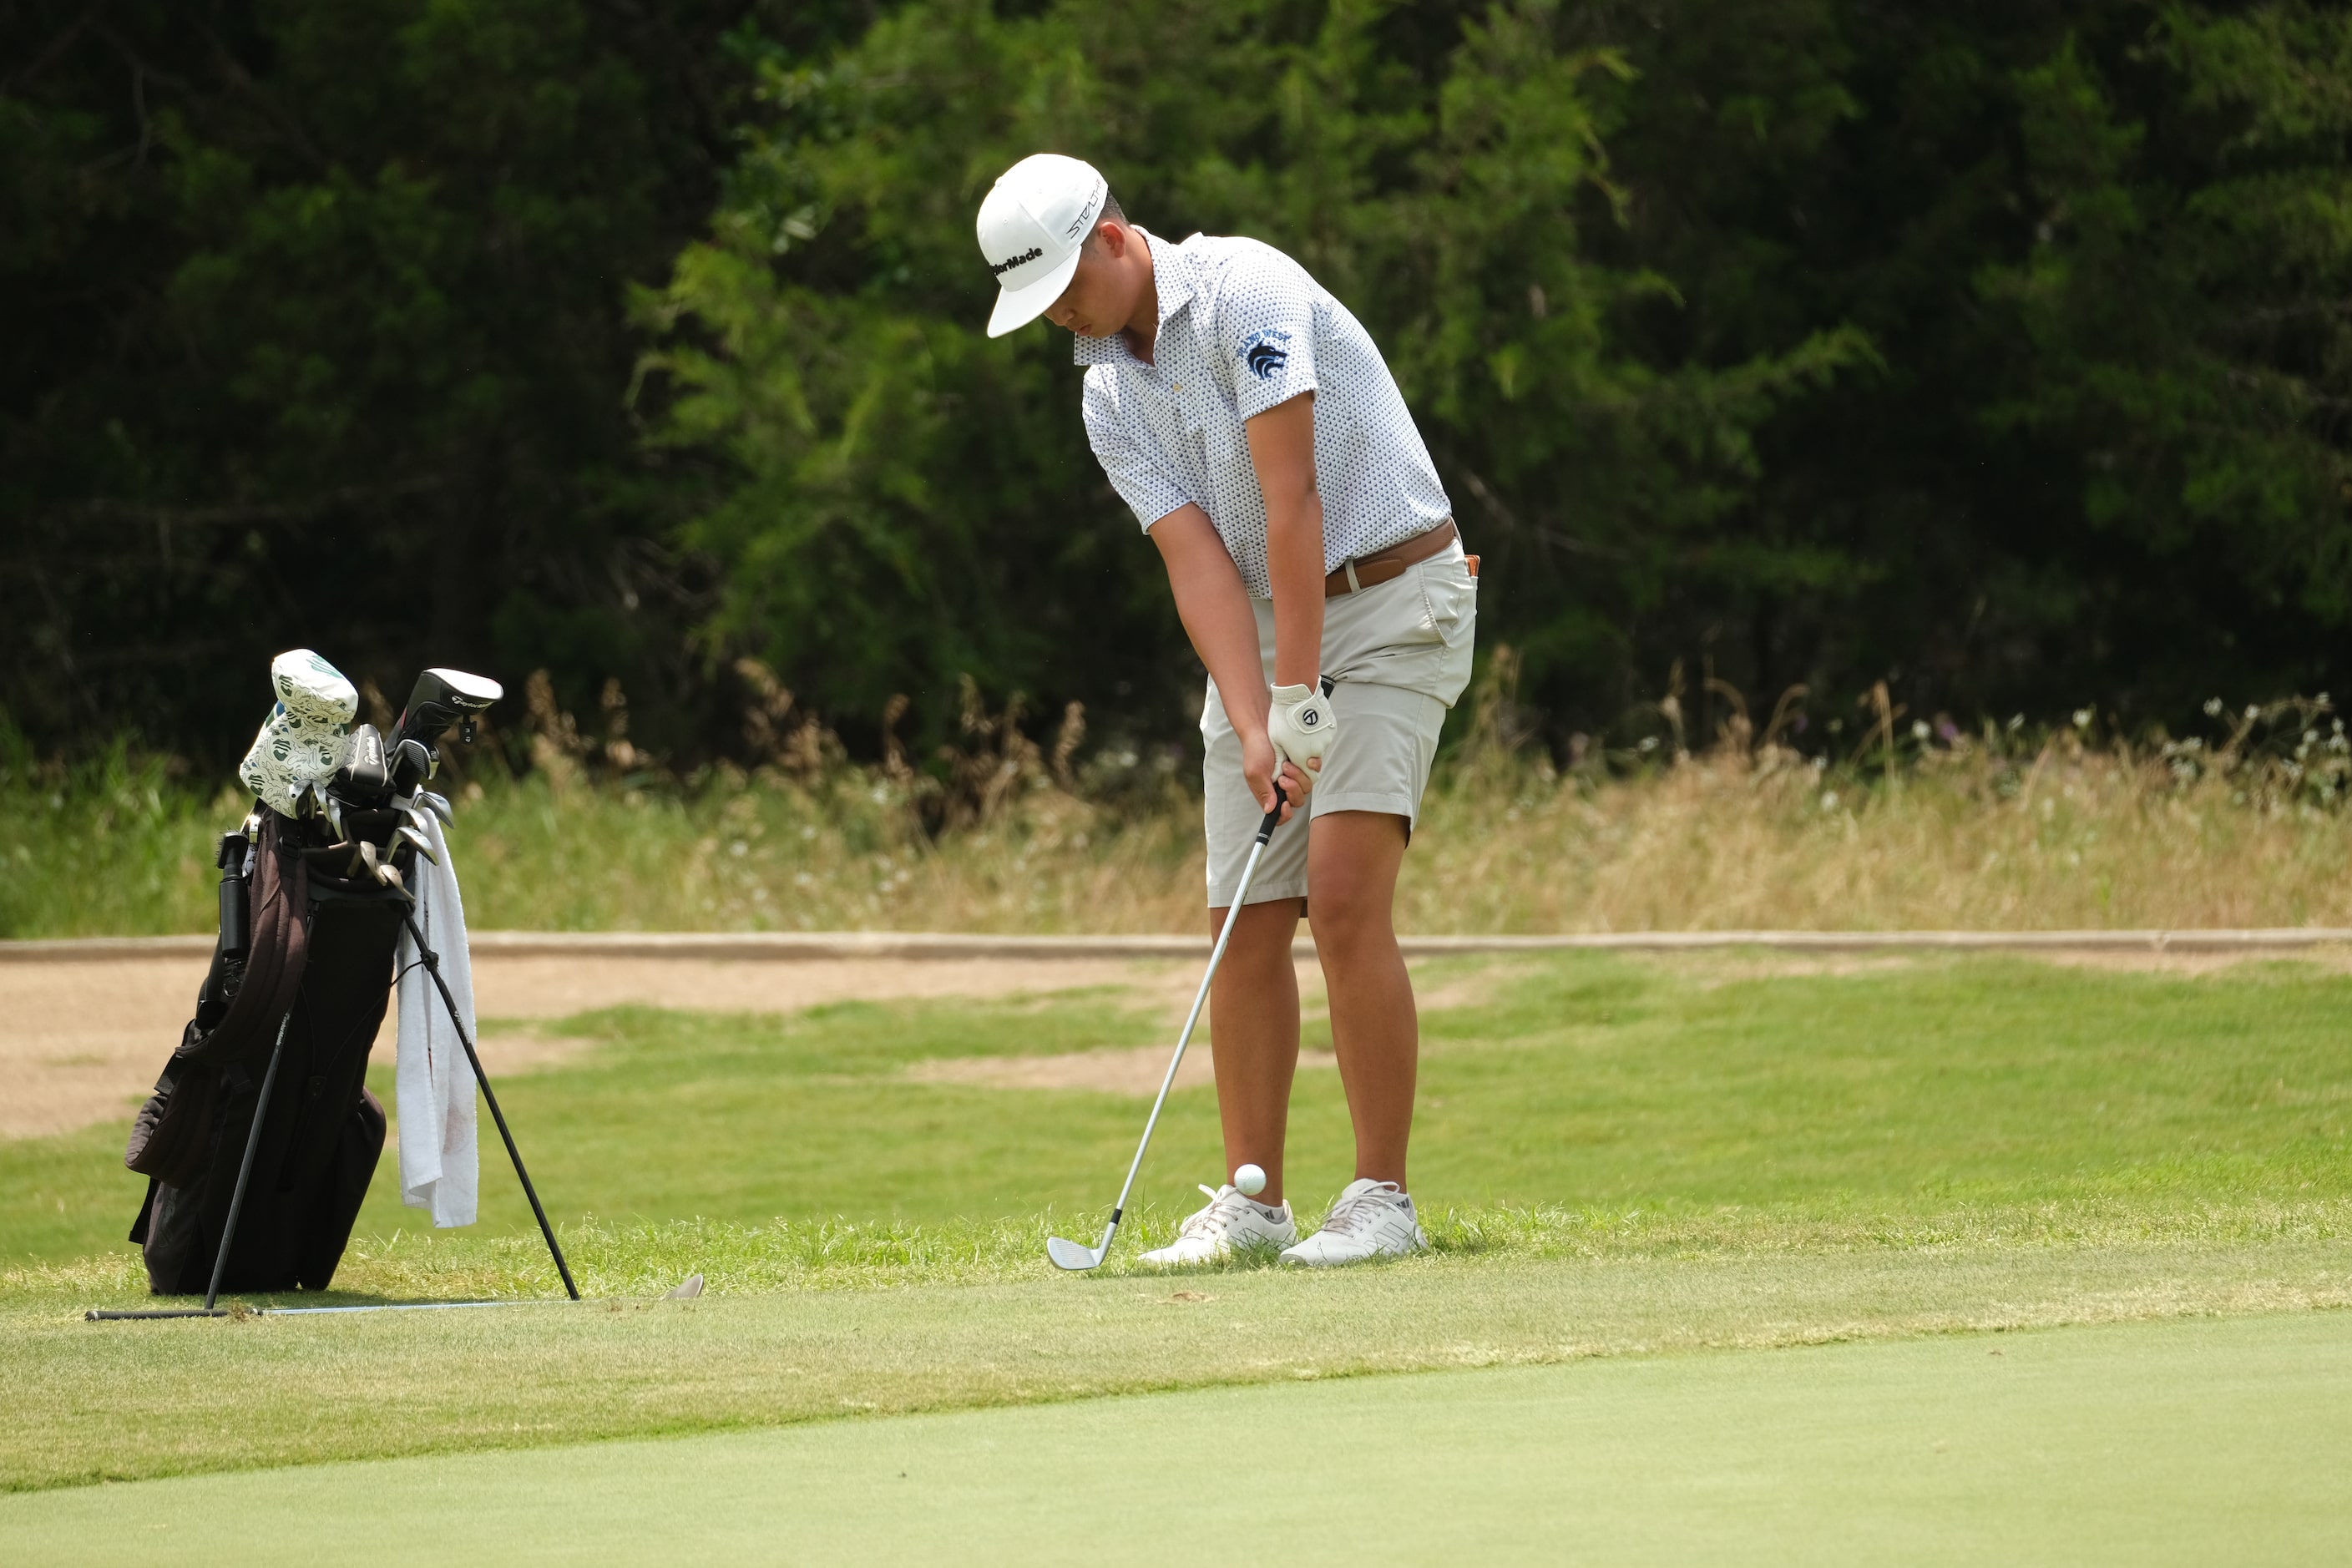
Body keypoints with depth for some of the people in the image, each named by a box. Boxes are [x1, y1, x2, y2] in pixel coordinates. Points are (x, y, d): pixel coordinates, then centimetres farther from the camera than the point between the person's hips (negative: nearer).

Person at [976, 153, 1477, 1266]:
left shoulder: (1244, 291, -18)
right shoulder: (1108, 397, 4)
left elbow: (1291, 501, -22)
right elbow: (1198, 561, -6)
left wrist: (1299, 700, -24)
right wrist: (1253, 729, -20)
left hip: (1390, 602, -7)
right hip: (1261, 630, 7)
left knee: (1345, 899, -17)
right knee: (1247, 923, 3)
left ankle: (1383, 1199, -13)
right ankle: (1252, 1200, 12)